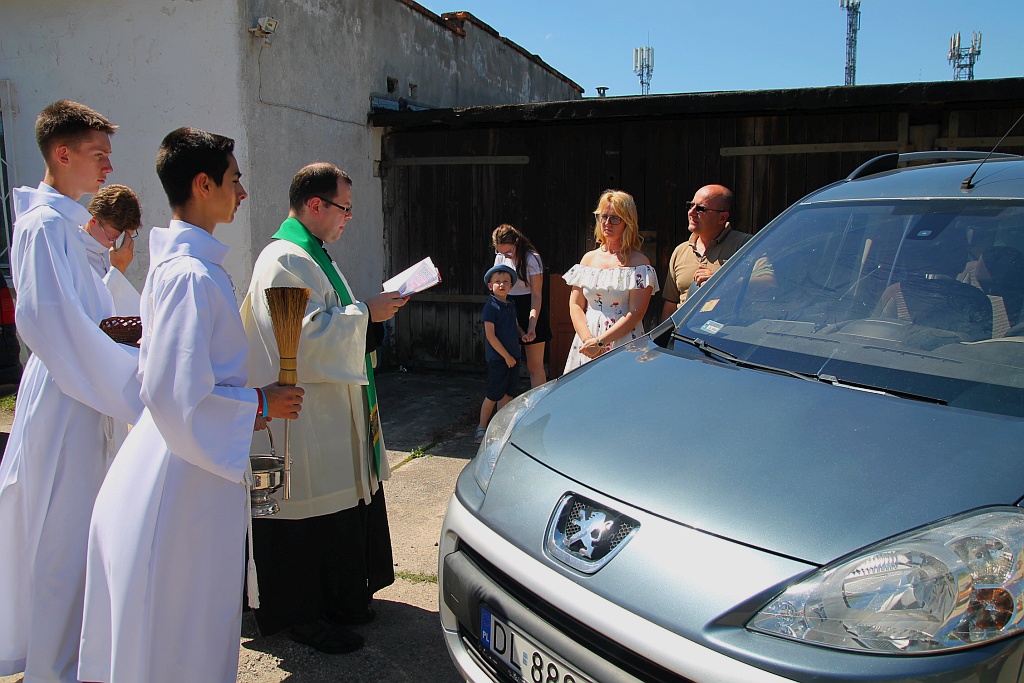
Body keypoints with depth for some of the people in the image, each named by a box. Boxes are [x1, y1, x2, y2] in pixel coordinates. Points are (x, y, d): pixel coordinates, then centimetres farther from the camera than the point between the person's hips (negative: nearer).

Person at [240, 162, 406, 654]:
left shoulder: (310, 254, 17)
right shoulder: (284, 259, -17)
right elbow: (306, 334, -26)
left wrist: (370, 311, 10)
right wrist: (366, 313, -17)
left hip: (332, 411, 11)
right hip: (304, 416, -11)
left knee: (340, 507, 17)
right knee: (310, 515, 1)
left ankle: (337, 599, 32)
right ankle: (303, 614, 17)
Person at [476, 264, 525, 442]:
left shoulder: (511, 305, 11)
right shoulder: (491, 306, -12)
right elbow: (490, 335, -16)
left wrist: (523, 335, 2)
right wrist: (506, 356, -15)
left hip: (512, 356, 8)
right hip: (497, 357, -8)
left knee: (509, 393, 13)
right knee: (494, 394, -3)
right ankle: (482, 427, 11)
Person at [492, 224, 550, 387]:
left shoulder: (532, 258, -12)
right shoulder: (500, 257, 4)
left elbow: (536, 295, -14)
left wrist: (532, 326, -23)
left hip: (531, 313, -4)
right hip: (509, 314, 5)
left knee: (534, 366, -2)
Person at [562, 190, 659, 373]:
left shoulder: (638, 262, -2)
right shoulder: (589, 258, 12)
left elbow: (636, 313, -10)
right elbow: (575, 305, 7)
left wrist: (600, 341, -16)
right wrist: (588, 339, -10)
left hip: (624, 343, -4)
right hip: (585, 340, 4)